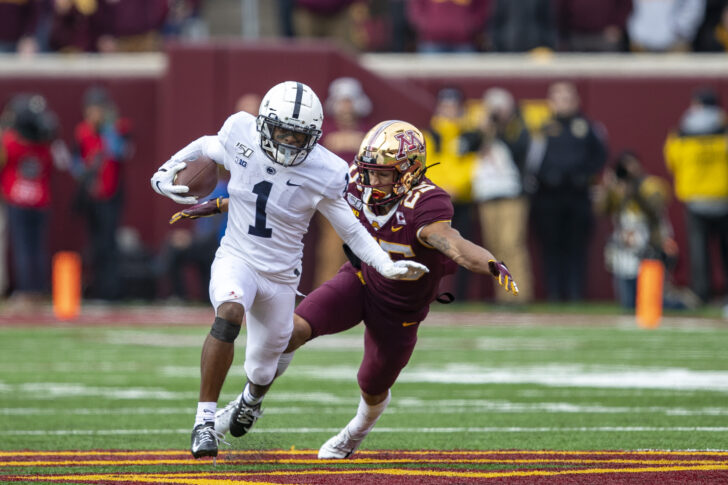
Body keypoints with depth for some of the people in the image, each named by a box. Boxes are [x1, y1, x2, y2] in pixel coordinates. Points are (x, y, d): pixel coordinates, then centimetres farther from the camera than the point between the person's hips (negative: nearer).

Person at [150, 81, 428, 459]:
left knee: (262, 367, 15)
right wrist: (165, 172, 2)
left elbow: (351, 230, -4)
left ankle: (252, 399, 57)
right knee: (230, 311, -35)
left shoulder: (323, 173, -16)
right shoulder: (241, 135, -13)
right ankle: (205, 419, -28)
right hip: (237, 259, -1)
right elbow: (207, 147, 11)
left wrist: (387, 266, -13)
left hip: (281, 275, 1)